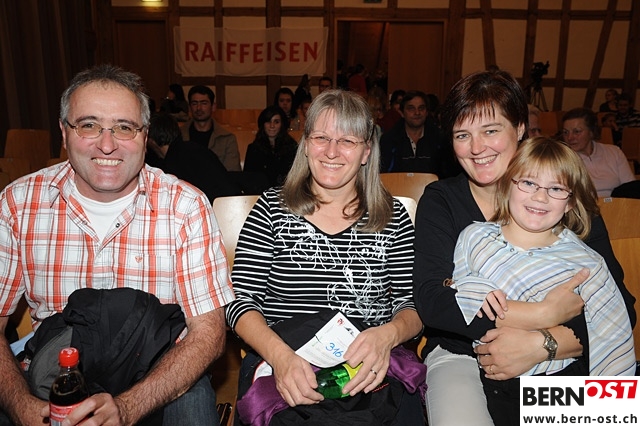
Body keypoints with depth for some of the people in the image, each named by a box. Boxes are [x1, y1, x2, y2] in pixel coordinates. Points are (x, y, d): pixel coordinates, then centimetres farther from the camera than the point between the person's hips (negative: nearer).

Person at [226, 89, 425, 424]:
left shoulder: (393, 218, 5)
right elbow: (241, 300, -2)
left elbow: (412, 304, 5)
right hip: (280, 368, -1)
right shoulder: (272, 209, 2)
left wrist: (389, 334, -18)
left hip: (369, 372, 2)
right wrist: (279, 355, -20)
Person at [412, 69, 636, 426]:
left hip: (557, 365, 2)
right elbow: (430, 301, -16)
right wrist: (544, 314, -18)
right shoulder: (440, 202, -2)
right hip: (461, 358, -1)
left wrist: (540, 344, -21)